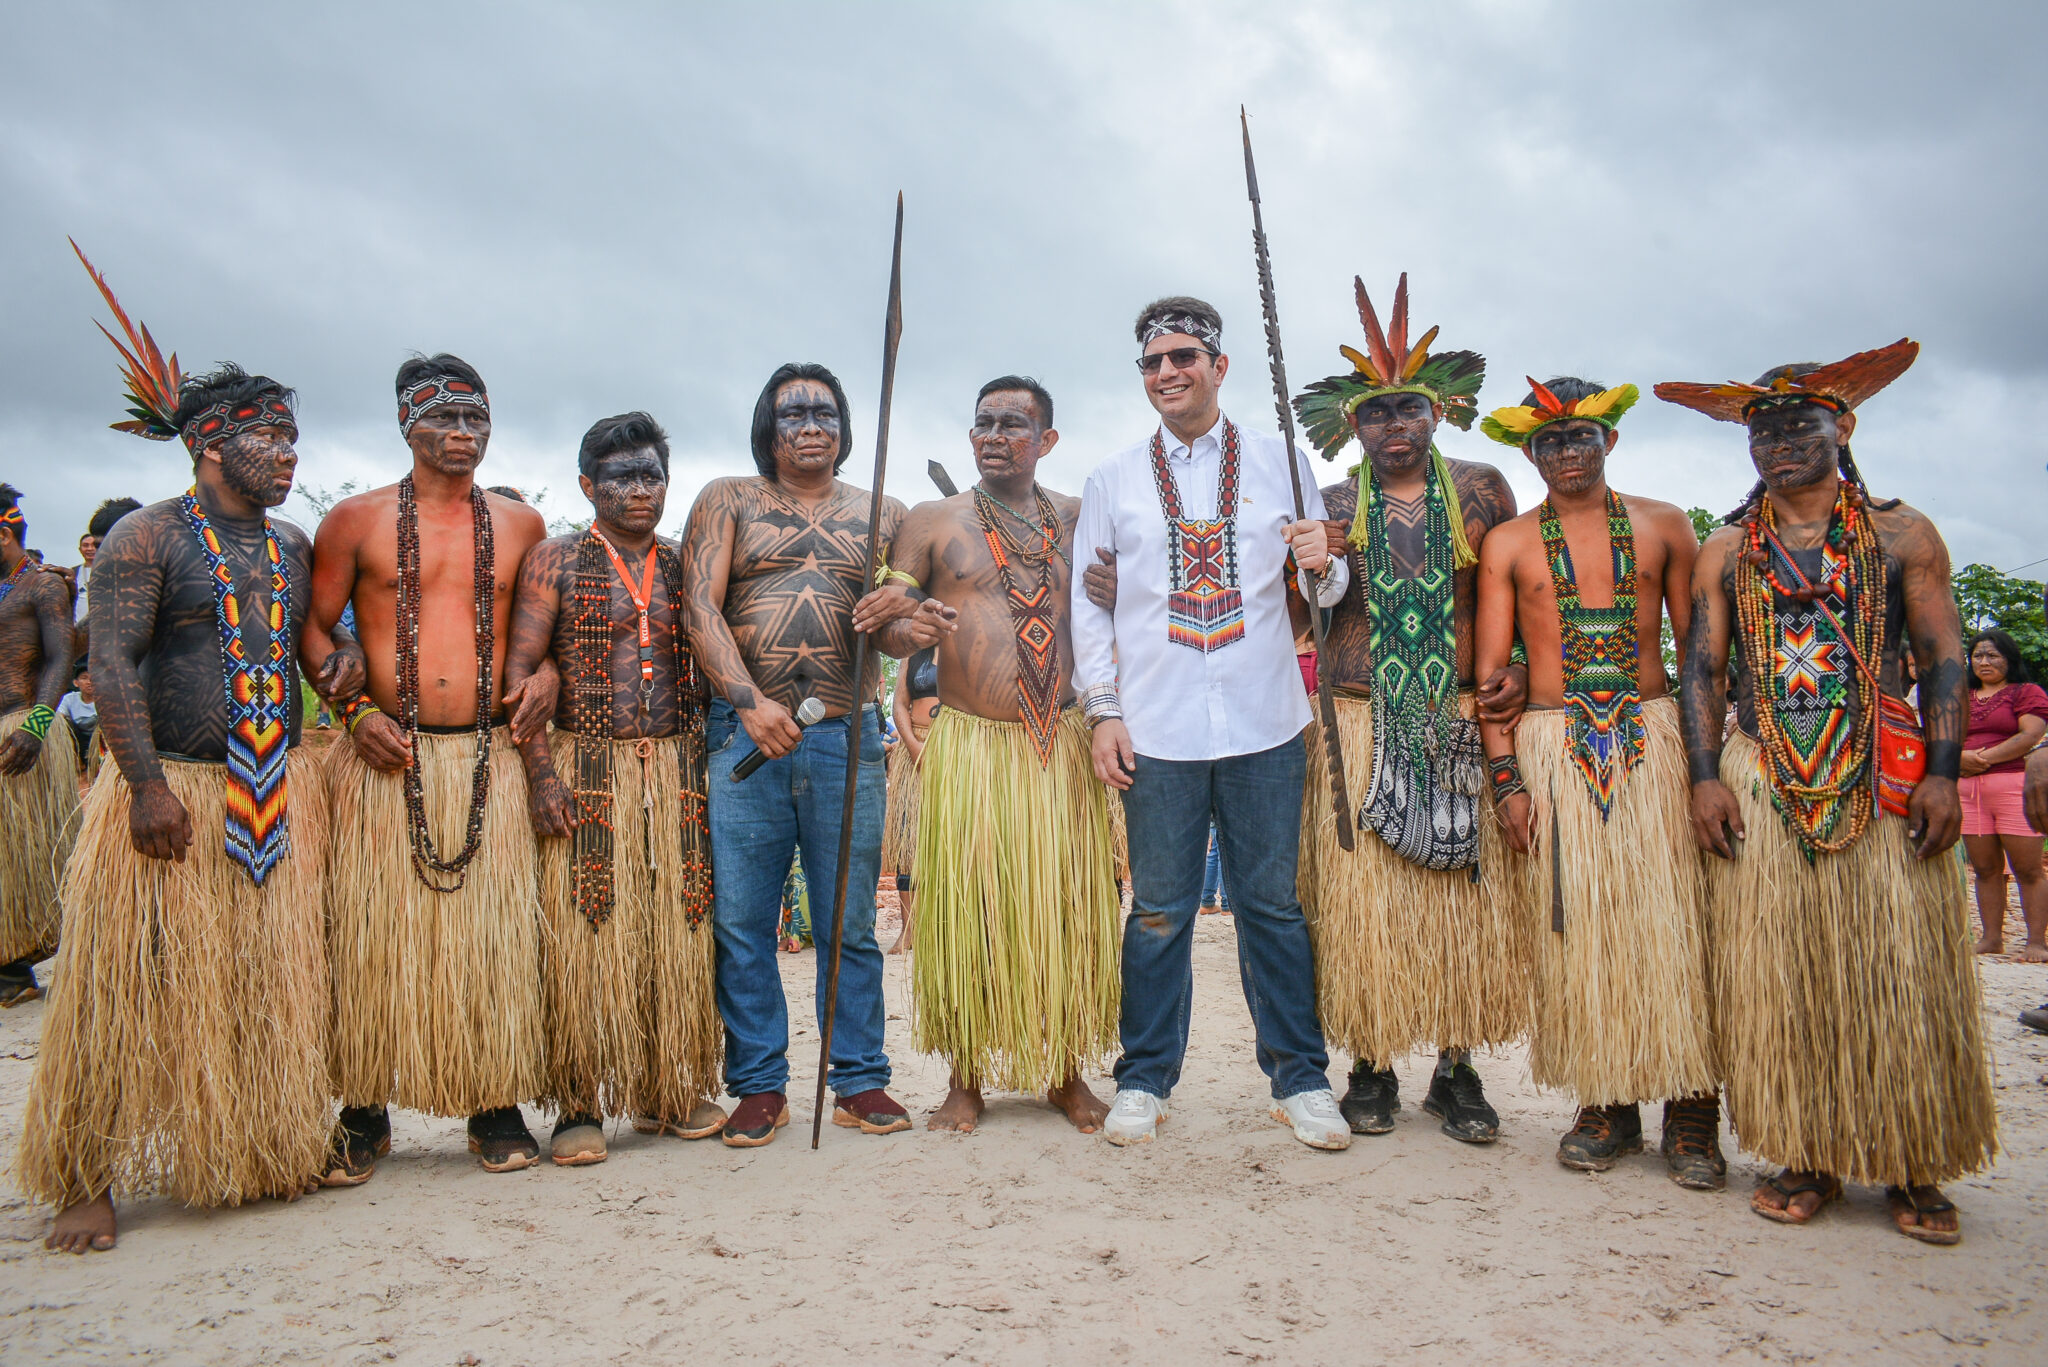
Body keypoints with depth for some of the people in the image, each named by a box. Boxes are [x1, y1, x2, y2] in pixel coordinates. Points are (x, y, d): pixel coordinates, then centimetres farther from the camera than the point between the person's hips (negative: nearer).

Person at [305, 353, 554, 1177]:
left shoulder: (520, 525, 12)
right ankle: (364, 1114, 16)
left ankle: (496, 1106, 13)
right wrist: (355, 709, -5)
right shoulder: (357, 520, 5)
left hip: (489, 757, 2)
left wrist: (546, 675, 3)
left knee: (492, 927, 2)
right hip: (387, 758, -1)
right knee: (374, 931, 2)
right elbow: (314, 625, 8)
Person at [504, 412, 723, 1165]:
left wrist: (703, 766, 10)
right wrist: (541, 772, -12)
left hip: (676, 772, 4)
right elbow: (519, 670, -3)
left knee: (677, 934, 5)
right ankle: (580, 1108, 6)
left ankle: (671, 1092, 17)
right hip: (586, 774, -3)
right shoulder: (556, 561, 3)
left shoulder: (681, 568, 14)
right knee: (582, 939, -3)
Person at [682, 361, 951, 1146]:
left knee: (850, 921, 6)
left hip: (847, 735, 1)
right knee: (741, 920, 2)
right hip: (744, 732, -1)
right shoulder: (727, 501, 9)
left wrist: (895, 617, -11)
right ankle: (759, 1086, 15)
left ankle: (860, 1080, 17)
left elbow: (909, 627, 14)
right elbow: (701, 607, -2)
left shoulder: (881, 516, 15)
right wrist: (749, 701, -16)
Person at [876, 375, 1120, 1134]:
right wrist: (905, 626, -16)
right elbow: (886, 620, 6)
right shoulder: (932, 522, 8)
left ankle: (1067, 1074, 19)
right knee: (966, 908, 1)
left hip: (1061, 743, 2)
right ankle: (966, 1080, 14)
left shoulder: (1079, 520, 13)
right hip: (968, 743, -1)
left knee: (1065, 908, 5)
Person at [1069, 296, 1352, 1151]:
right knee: (1160, 909, 5)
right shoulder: (1113, 481, 11)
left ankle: (1300, 1080, 19)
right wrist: (1104, 711, 2)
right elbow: (1090, 605, 10)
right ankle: (1144, 1080, 18)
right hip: (1157, 729, 0)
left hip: (1264, 725, 0)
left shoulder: (1278, 463, 10)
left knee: (1272, 904, 6)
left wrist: (1320, 565, -11)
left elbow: (1327, 590, 12)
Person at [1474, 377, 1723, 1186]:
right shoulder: (1507, 544, 9)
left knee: (1671, 921, -3)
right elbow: (1490, 667, 5)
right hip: (1552, 745, 0)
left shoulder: (1662, 526, 11)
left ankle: (1691, 1117, 7)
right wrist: (1505, 777, -3)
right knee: (1576, 929, 1)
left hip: (1653, 734, 0)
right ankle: (1606, 1107, 14)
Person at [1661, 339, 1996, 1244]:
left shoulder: (1901, 534, 8)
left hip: (1886, 777, -1)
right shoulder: (1726, 552, 11)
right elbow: (1700, 670, 8)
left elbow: (1943, 658, 4)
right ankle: (1804, 1159, 11)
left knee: (1899, 969, -1)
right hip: (1761, 779, 1)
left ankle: (1915, 1169, 11)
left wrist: (1942, 774, -7)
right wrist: (1706, 777, -3)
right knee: (1775, 972, 0)